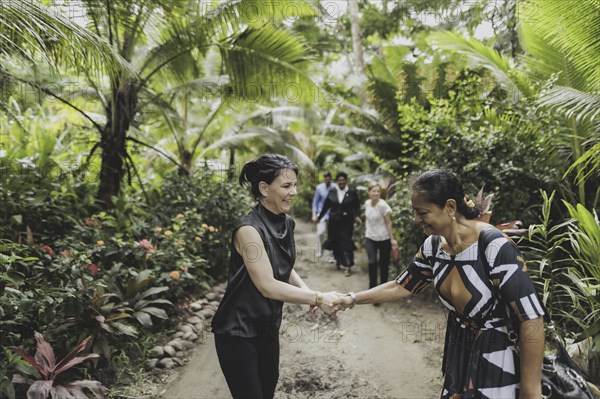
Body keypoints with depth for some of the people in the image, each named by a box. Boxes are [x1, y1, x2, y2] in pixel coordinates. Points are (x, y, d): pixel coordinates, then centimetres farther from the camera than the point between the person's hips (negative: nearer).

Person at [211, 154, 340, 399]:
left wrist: (307, 291, -6)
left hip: (268, 327, 7)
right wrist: (318, 298, -24)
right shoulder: (249, 229, -23)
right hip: (238, 331, -7)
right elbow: (268, 286, -25)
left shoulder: (287, 223, 1)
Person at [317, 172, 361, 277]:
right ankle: (338, 259, 33)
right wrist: (319, 217, 13)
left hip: (347, 222, -3)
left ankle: (348, 266, -1)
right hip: (334, 221, 3)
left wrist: (357, 216, -18)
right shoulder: (332, 192, 1)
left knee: (346, 243, -5)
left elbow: (357, 206, -2)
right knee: (335, 241, 10)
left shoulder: (352, 192, -5)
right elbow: (326, 205, 8)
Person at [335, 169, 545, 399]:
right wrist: (352, 299, 1)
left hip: (494, 359, -6)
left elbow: (532, 318, -25)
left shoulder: (494, 246, -27)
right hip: (457, 350, 6)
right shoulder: (433, 246, -6)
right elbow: (401, 286, 7)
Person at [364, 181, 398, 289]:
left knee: (384, 264, 7)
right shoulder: (367, 203, -1)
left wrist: (392, 238, -14)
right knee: (372, 262, -9)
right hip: (370, 238, 3)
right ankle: (372, 287, 4)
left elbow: (388, 222, -12)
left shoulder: (383, 205, -16)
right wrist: (366, 233, 14)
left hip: (383, 239, -3)